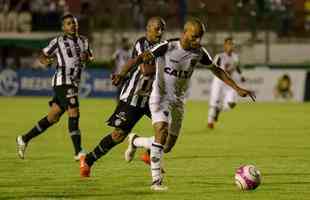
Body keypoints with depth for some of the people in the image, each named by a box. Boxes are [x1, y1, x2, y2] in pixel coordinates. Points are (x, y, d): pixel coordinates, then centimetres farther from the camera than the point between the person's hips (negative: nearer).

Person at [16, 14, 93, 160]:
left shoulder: (83, 41, 14)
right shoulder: (58, 41, -3)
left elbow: (90, 57, 24)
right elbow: (43, 55, 3)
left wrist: (86, 57, 0)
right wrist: (45, 61, -20)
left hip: (74, 83, 7)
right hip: (62, 81, -7)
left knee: (53, 118, 11)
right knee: (74, 113, -18)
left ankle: (24, 140, 24)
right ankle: (78, 152, -17)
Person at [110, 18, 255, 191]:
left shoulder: (199, 53, -4)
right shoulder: (167, 47, -18)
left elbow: (217, 70, 9)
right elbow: (141, 58, -21)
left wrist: (238, 89, 5)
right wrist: (122, 73, -35)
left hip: (178, 100, 6)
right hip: (160, 97, -6)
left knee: (168, 146, 10)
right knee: (162, 131, -28)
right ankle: (156, 180, -26)